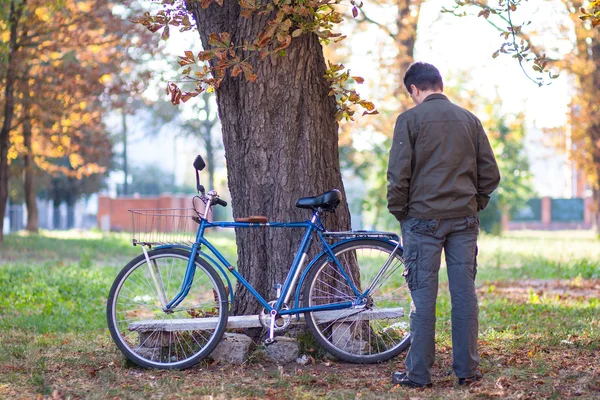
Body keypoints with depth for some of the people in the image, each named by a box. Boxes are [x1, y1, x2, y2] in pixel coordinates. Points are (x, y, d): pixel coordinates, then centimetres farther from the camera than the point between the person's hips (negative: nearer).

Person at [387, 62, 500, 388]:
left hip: (424, 218, -3)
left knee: (423, 296, -1)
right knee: (464, 294, 6)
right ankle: (467, 370, 10)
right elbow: (490, 174, 9)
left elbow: (398, 174, -8)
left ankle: (419, 373, 2)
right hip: (465, 220, 4)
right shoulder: (469, 119, 10)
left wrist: (399, 212, 5)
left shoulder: (410, 119, -3)